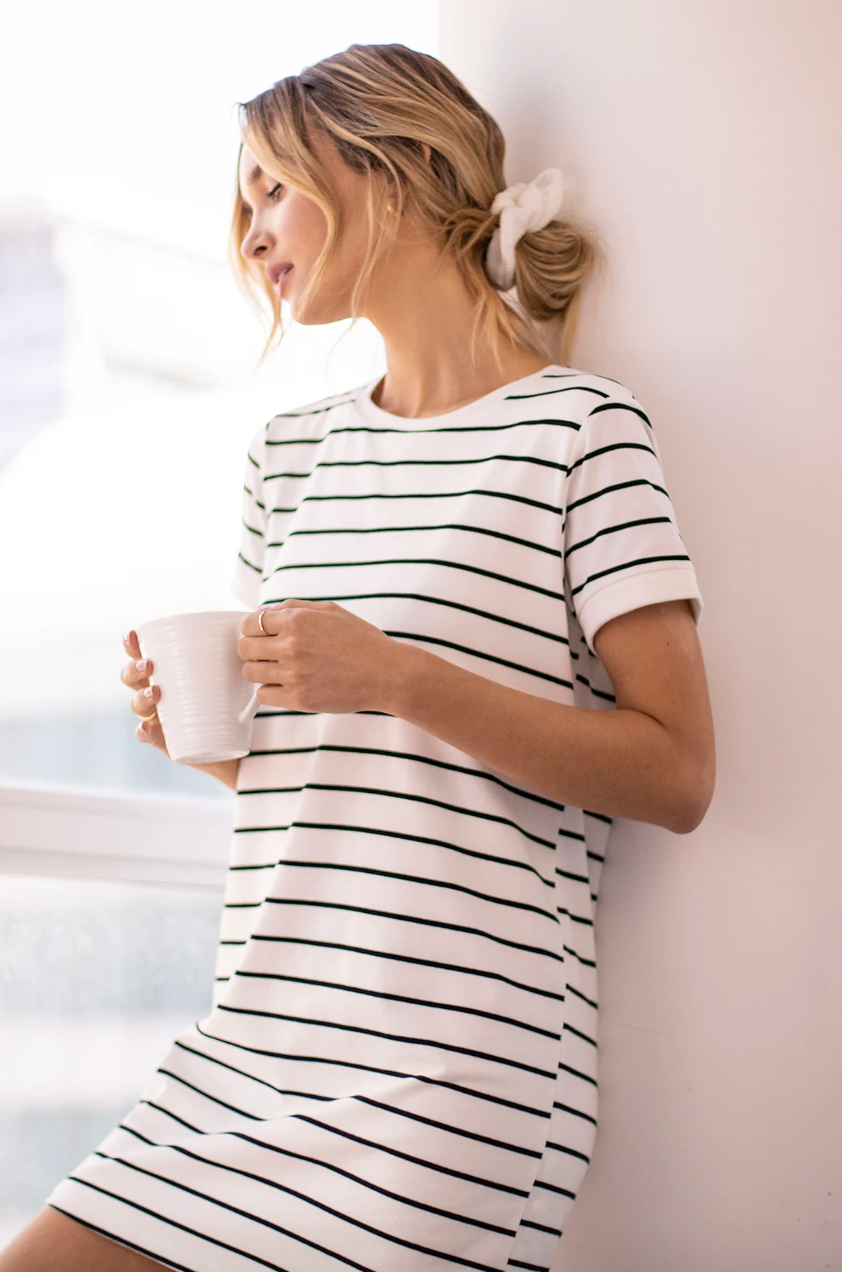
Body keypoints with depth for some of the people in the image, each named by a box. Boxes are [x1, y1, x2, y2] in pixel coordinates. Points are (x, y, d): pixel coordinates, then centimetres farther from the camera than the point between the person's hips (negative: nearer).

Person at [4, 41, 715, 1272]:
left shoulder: (580, 425, -4)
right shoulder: (288, 450, 16)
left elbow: (676, 774, -9)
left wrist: (401, 677, -17)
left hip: (458, 1060, -6)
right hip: (252, 1033, 6)